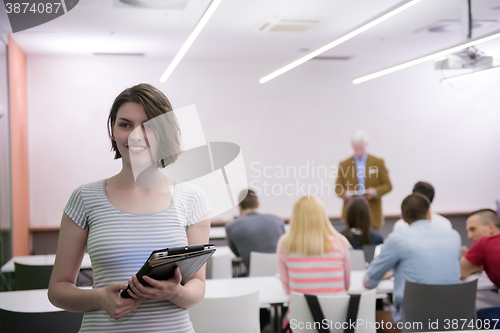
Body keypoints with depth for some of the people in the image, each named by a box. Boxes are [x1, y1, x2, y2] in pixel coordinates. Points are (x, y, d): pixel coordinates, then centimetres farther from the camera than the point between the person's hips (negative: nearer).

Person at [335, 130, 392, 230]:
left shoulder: (378, 162, 7)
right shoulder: (344, 164, 7)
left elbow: (387, 185, 7)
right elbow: (338, 188, 7)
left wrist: (375, 192, -12)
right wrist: (346, 194, -15)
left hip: (373, 214, 1)